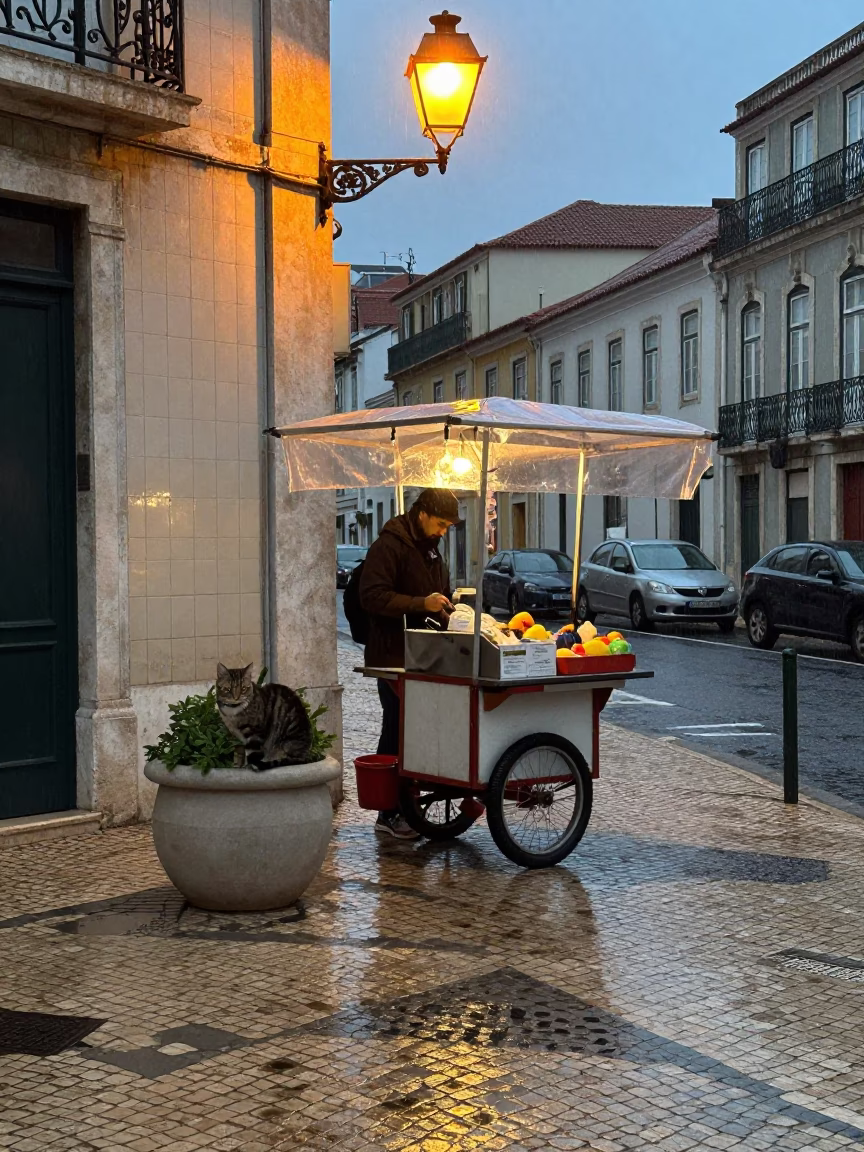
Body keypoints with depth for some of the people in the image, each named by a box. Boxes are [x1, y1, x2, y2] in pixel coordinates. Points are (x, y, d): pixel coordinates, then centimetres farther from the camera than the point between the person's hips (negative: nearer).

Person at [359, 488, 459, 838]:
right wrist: (422, 603, -24)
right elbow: (372, 596, -20)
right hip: (394, 657, -8)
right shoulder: (389, 546, -10)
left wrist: (445, 608, 11)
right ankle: (389, 814, 3)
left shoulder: (430, 550, 18)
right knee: (397, 732, -5)